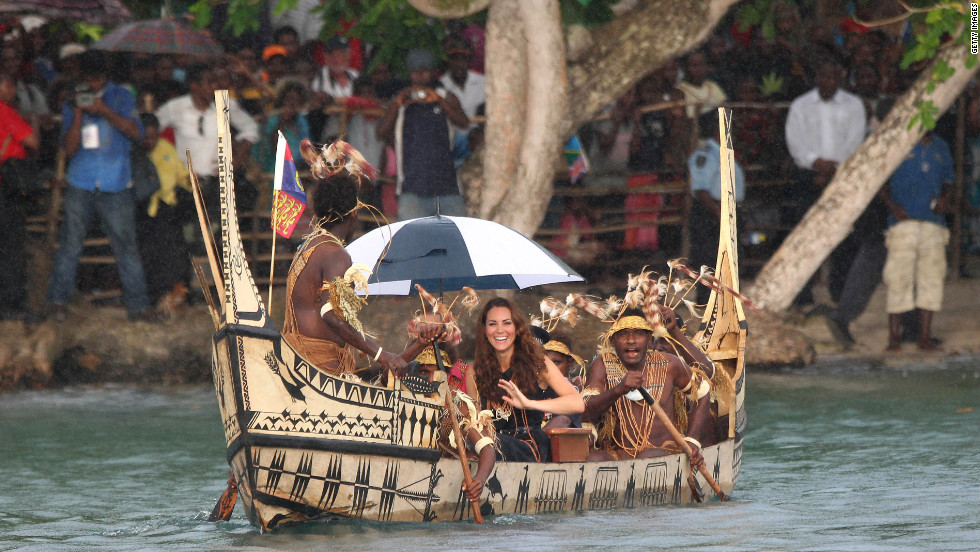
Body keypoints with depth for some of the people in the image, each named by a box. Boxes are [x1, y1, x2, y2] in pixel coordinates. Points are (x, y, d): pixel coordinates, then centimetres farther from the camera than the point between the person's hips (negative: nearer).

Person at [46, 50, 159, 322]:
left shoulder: (121, 96, 8)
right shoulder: (71, 103, 11)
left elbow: (136, 131, -5)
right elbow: (70, 149, 4)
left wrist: (104, 111, -14)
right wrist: (78, 114, -8)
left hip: (115, 185, -1)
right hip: (81, 184, 1)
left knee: (126, 244, -2)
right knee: (70, 243, -3)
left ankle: (138, 303, 3)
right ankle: (57, 299, 8)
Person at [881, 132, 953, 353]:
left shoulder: (940, 148, 17)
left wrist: (945, 200, 2)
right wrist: (891, 205, -11)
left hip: (934, 223, 4)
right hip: (903, 220, -4)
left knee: (931, 277, 1)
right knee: (898, 278, -8)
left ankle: (925, 337, 7)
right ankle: (894, 337, -1)